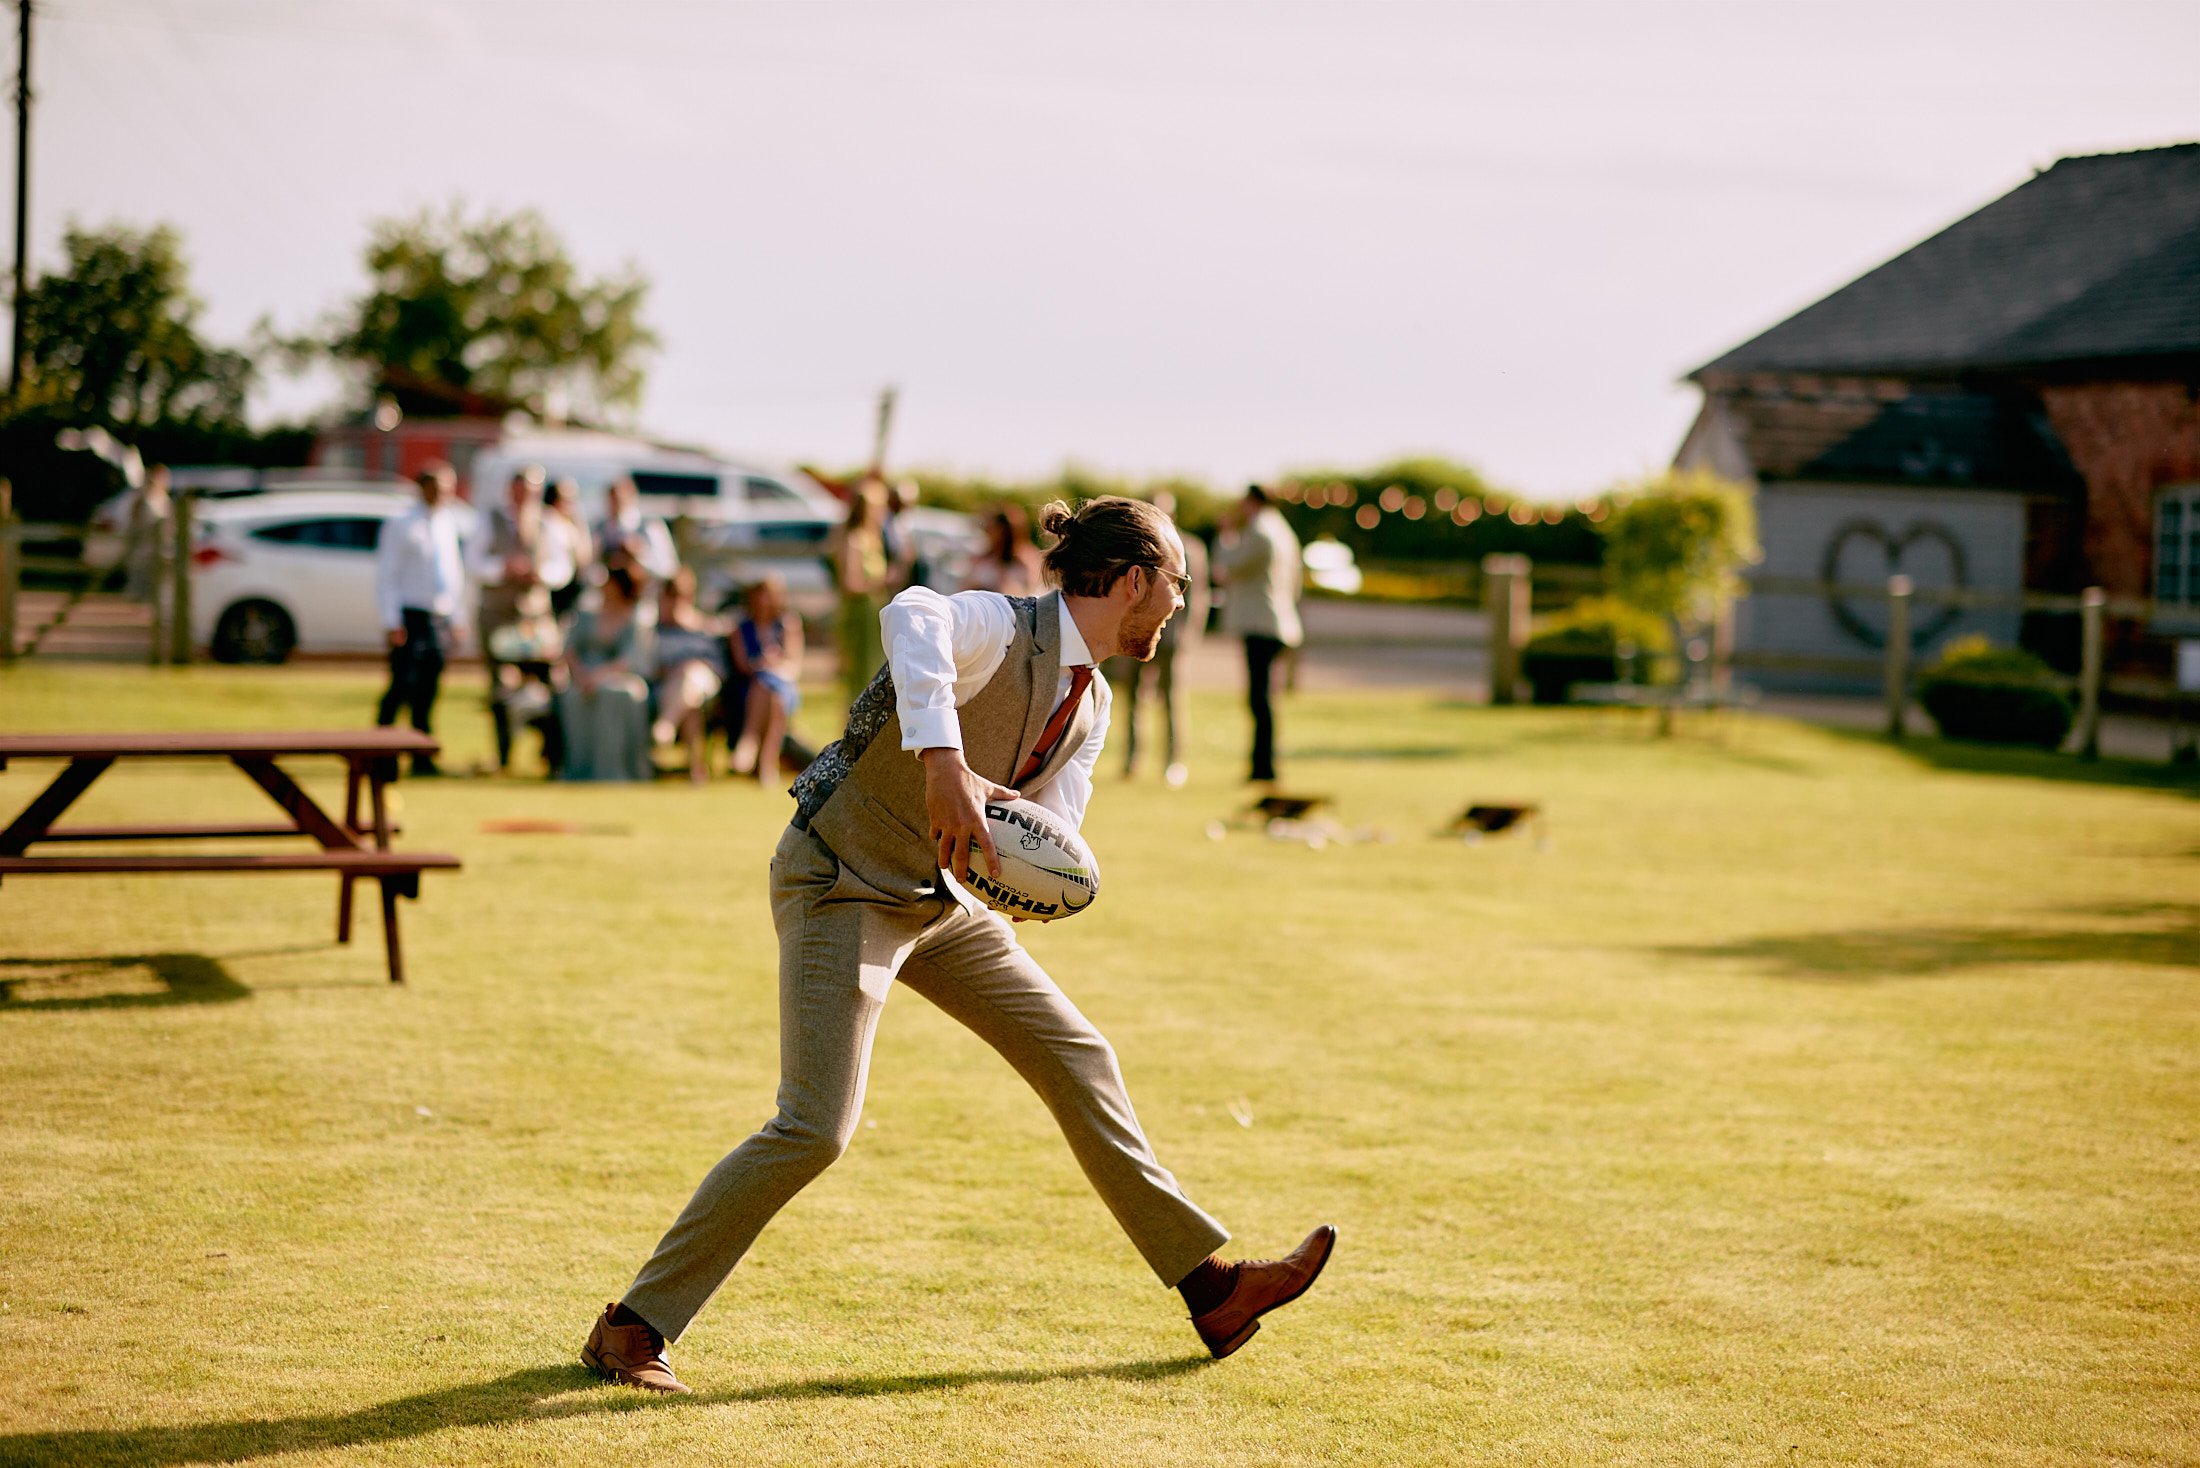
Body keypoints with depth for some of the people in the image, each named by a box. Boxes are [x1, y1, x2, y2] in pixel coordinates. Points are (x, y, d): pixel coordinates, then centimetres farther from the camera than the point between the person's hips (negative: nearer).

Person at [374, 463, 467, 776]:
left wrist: (455, 617, 16)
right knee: (403, 686, -10)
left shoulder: (449, 524, 14)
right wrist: (392, 621, -12)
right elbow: (386, 577, -4)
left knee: (428, 691, 5)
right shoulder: (401, 526, -3)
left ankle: (423, 758, 8)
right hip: (411, 617, -5)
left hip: (442, 618, 5)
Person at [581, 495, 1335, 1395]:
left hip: (938, 897, 9)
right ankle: (634, 1328, -4)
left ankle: (1211, 1288, 18)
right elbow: (914, 616, -44)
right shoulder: (1001, 627, -20)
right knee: (815, 1128, -16)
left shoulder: (1090, 708, 7)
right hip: (840, 883, -9)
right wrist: (943, 762, -56)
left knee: (1077, 1059, 9)